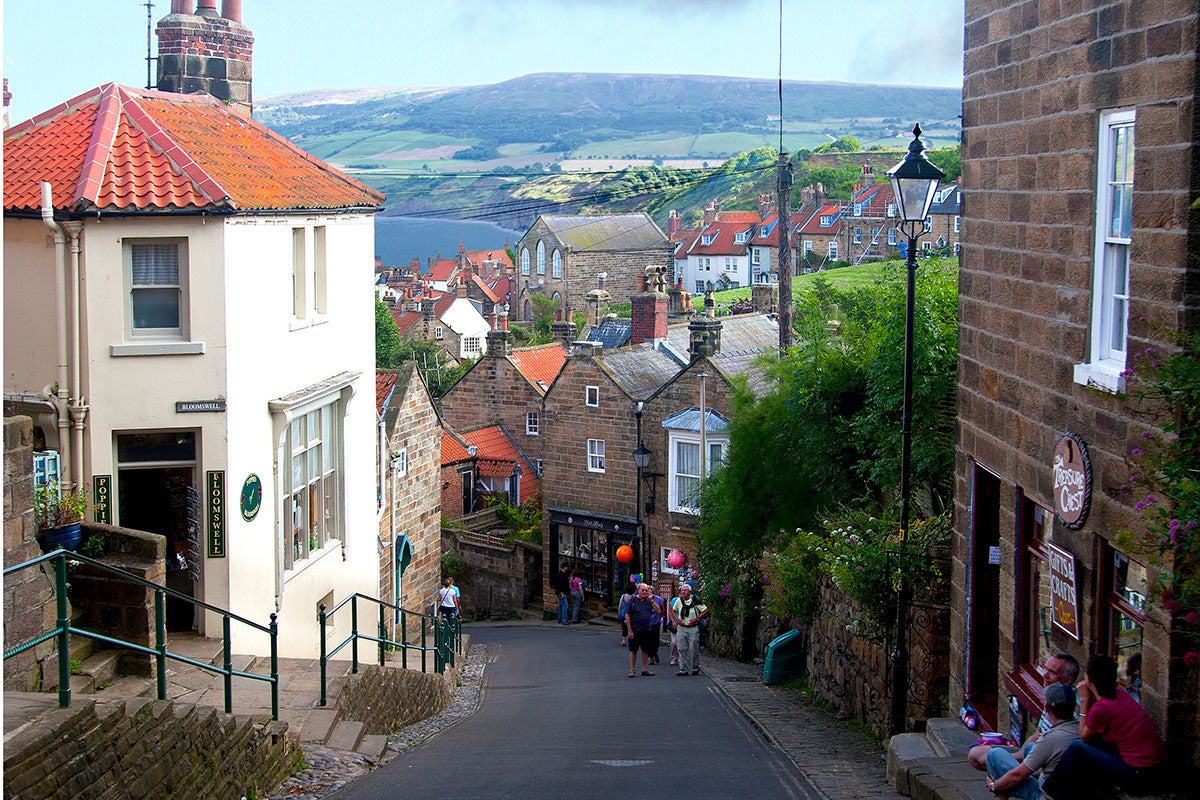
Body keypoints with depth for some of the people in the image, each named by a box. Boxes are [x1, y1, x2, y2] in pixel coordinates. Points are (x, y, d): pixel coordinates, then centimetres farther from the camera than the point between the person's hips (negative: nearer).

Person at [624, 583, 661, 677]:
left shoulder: (648, 601, 8)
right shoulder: (632, 601, -3)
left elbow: (658, 611, 2)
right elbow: (627, 616, -5)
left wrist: (652, 601, -8)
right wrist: (630, 631, -10)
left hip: (647, 630, 4)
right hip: (635, 630, -4)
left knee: (645, 650, 8)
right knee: (633, 650, 1)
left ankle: (644, 669, 17)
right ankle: (632, 670, 6)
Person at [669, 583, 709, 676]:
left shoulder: (695, 601, -9)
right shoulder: (678, 600, 2)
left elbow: (705, 610, 0)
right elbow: (673, 611, 19)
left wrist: (696, 619, -10)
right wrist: (677, 620, 3)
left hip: (693, 628, -3)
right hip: (682, 627, 3)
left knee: (694, 649, -2)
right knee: (682, 649, 0)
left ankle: (695, 668, 14)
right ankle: (683, 669, 2)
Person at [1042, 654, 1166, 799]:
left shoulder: (1101, 708, -20)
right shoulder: (1120, 694, 5)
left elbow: (1084, 736, 1)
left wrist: (1084, 700, 1)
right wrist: (1090, 699, 9)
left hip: (1139, 778, -9)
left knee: (1078, 748, -1)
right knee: (1093, 740, 19)